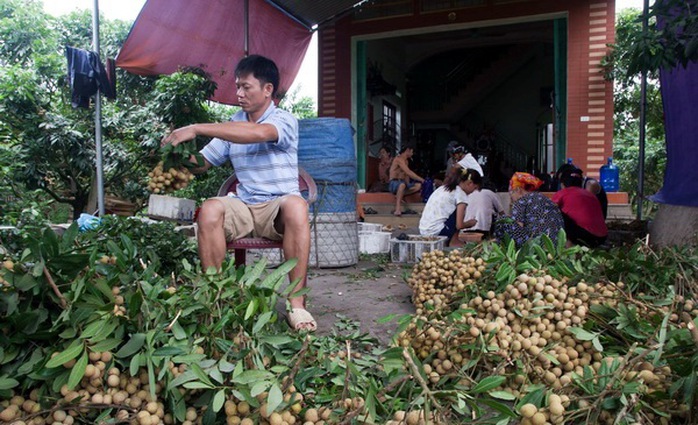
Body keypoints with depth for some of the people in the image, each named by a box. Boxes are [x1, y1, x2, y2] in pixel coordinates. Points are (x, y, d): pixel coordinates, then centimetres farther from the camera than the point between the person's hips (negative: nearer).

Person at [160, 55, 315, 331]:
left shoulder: (285, 121, -3)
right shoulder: (233, 125, 15)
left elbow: (258, 133, -27)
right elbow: (202, 163, 15)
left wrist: (197, 129, -29)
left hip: (278, 207, -3)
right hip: (244, 206, 4)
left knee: (296, 205, -37)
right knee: (209, 210, -28)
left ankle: (296, 302, -32)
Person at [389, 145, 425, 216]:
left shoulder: (406, 161, 20)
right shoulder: (399, 159, -11)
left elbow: (406, 175, 15)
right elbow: (408, 172, -21)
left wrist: (408, 185, -2)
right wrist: (421, 179, -20)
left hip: (402, 183, 9)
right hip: (394, 183, -9)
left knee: (418, 185, -10)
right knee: (402, 184, -42)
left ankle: (399, 195, -18)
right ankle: (398, 209, -48)